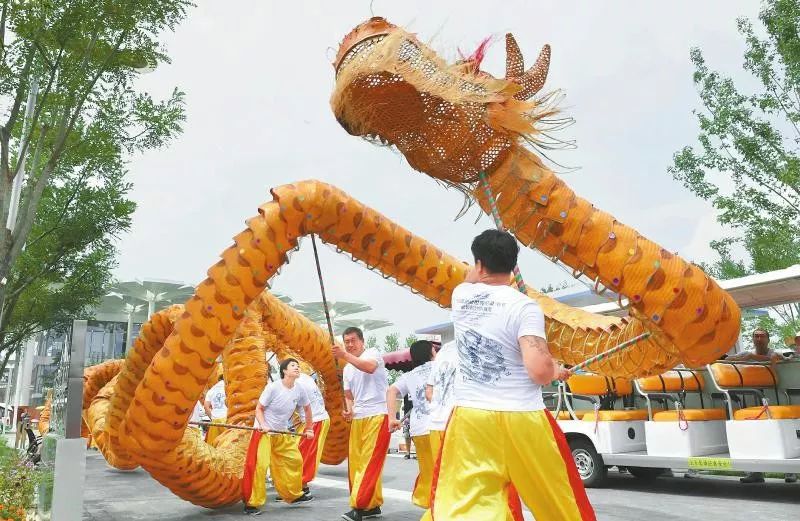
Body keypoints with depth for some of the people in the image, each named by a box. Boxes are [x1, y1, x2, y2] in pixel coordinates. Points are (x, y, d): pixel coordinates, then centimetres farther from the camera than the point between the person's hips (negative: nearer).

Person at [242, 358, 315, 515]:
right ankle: (251, 503, -2)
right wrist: (263, 426, -27)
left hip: (282, 433, 6)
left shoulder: (299, 390, -6)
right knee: (258, 465, -15)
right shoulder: (273, 387, -20)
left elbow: (307, 408, 12)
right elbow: (259, 409, -12)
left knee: (295, 460, 10)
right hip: (263, 431, -6)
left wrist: (309, 428, 14)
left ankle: (294, 495, 29)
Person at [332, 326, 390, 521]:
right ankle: (373, 505, 17)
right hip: (357, 418, 8)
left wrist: (345, 355, -35)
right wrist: (348, 409, 1)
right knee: (356, 462, 7)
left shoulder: (373, 353, -3)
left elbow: (370, 367, -27)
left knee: (370, 462, -11)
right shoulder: (347, 369, 19)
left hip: (378, 415, -8)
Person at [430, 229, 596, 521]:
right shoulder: (524, 306, -11)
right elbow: (540, 370, -19)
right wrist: (557, 371, 2)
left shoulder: (461, 296, 3)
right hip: (521, 420, -3)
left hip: (469, 418, 3)